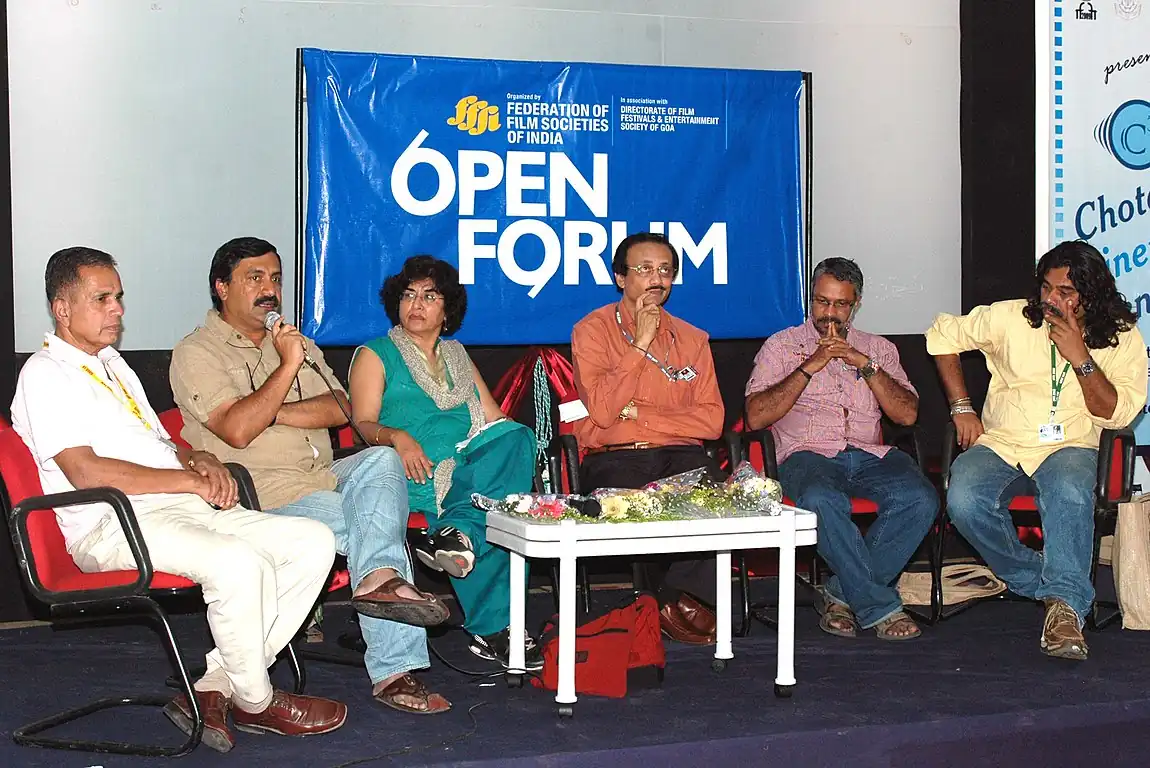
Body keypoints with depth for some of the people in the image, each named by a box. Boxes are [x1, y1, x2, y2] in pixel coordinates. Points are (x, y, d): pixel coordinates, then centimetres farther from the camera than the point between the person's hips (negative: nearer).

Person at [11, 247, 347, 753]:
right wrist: (190, 480, -13)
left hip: (182, 507, 9)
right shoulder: (45, 375, -2)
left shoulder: (112, 363, 27)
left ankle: (213, 688, -10)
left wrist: (200, 460, 6)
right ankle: (254, 703, -9)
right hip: (112, 526, -9)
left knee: (314, 542, -7)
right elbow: (85, 472, -15)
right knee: (239, 563, -35)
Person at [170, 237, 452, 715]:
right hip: (264, 494, -6)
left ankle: (379, 578, -47)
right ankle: (394, 669, -28)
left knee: (381, 460, -27)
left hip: (326, 478, 6)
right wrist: (287, 366, -13)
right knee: (378, 519, -25)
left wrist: (273, 412, -8)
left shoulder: (296, 342, 25)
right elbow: (237, 430, -15)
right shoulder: (196, 354, 2)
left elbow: (339, 409, 7)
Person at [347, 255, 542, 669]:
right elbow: (363, 424, 0)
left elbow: (496, 420, 21)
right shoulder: (375, 355, 14)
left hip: (474, 463, 5)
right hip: (415, 475, -5)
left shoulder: (458, 356, 30)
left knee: (514, 439, -30)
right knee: (492, 512, -33)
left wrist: (511, 439, -2)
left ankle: (459, 531, -42)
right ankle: (493, 628, -36)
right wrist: (397, 437, -23)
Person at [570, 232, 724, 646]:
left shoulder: (691, 339, 16)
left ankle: (679, 599, -18)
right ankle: (685, 599, -14)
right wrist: (640, 344, -8)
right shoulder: (592, 331, 5)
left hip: (679, 454, 3)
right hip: (613, 459, -2)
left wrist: (640, 415, -6)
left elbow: (710, 421, 5)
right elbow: (602, 410, -10)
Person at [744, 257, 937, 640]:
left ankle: (843, 592, -17)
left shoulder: (878, 348, 22)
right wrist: (810, 367, -5)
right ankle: (881, 607, -27)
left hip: (870, 455, 3)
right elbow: (756, 417, 0)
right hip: (809, 454, -3)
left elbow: (908, 414, 9)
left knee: (920, 498, -30)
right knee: (822, 500, -39)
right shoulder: (781, 345, 15)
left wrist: (865, 365, -2)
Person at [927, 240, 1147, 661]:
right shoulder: (1011, 318, 1)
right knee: (963, 502, -32)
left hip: (1069, 448, -1)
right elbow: (942, 334, 11)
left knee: (1069, 495, -40)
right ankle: (1050, 586, -14)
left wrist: (1080, 358, -19)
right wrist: (961, 407, 6)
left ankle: (1064, 604, -37)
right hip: (998, 444, 2)